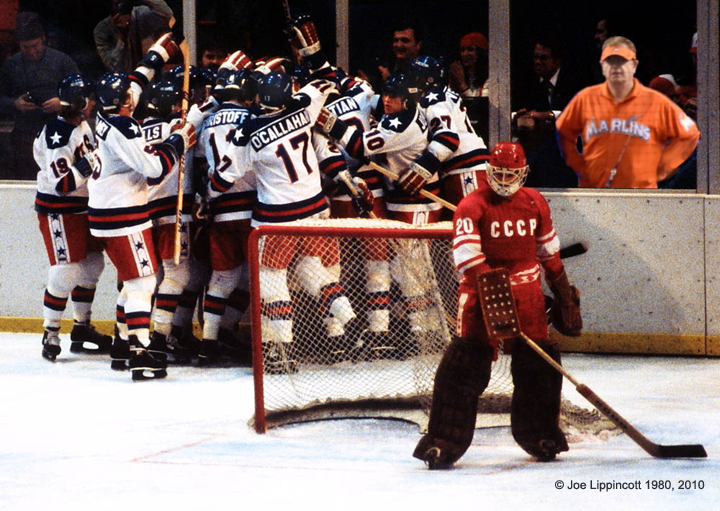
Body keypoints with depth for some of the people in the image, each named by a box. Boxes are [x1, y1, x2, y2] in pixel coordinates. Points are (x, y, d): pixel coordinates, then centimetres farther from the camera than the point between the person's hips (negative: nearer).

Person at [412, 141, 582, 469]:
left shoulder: (534, 203, 9)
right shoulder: (472, 206, -8)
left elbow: (548, 251, 21)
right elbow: (466, 252, -19)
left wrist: (563, 291, 22)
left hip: (527, 294, 5)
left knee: (538, 366, 5)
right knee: (464, 365, -9)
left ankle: (541, 436, 23)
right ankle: (442, 442, -6)